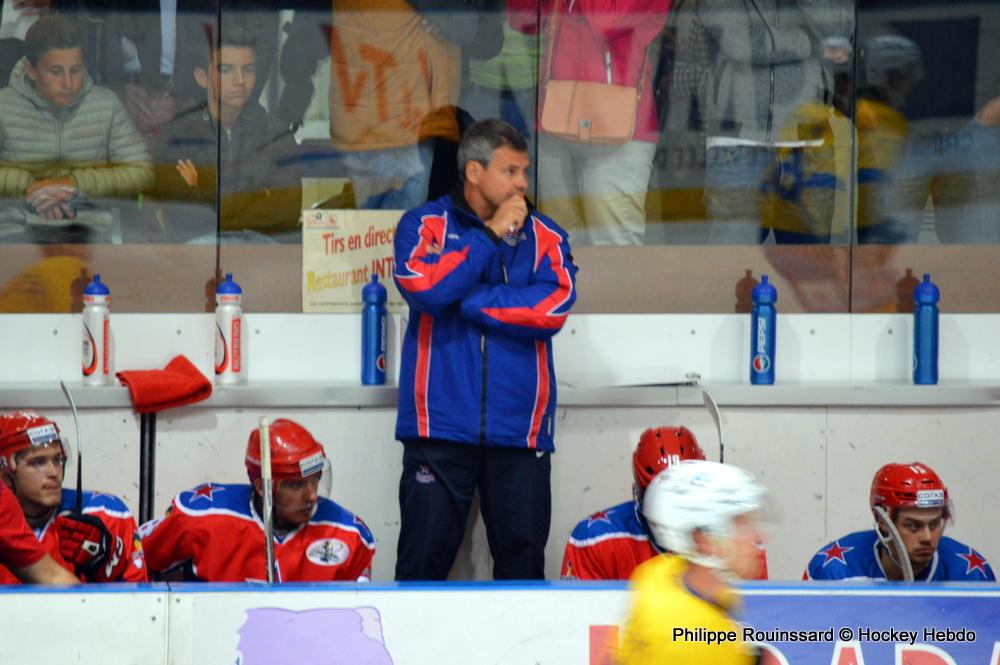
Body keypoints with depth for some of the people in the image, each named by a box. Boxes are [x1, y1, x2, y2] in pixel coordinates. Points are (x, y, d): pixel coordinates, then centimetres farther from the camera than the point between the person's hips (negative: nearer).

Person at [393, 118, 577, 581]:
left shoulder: (544, 236, 10)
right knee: (425, 557, -1)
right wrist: (489, 235, -9)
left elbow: (554, 306, -7)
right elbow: (424, 287, -14)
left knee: (523, 559, 5)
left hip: (519, 432, 2)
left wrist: (467, 300, -9)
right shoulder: (425, 225, 6)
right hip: (440, 425, -2)